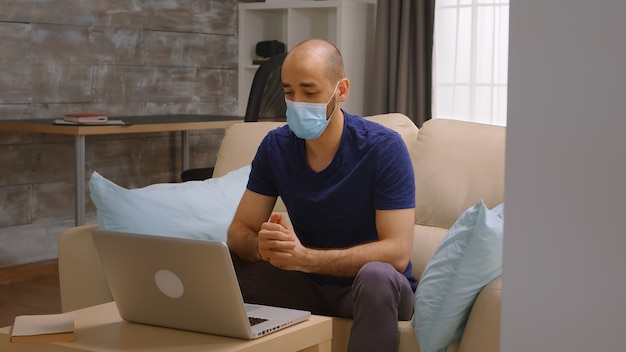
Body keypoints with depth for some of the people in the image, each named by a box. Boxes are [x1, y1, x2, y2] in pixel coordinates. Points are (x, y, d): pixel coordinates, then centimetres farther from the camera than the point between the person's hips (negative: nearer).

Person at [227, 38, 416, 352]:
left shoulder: (384, 148, -19)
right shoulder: (276, 146, -4)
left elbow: (397, 252, -24)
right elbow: (239, 231, -3)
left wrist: (305, 257, -35)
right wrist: (261, 246, -29)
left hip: (373, 290, -3)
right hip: (310, 284, 4)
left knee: (377, 274, -37)